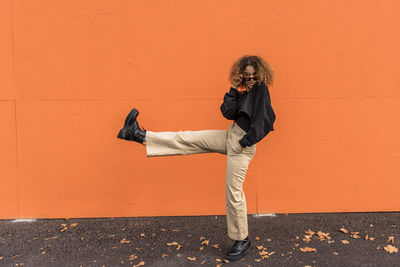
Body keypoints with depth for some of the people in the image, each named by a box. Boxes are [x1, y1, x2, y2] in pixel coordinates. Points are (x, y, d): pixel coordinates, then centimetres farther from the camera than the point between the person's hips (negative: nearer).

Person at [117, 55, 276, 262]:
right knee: (187, 139, 6)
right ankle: (142, 136, 13)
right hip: (231, 136, 7)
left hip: (243, 146, -7)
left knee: (234, 191, -2)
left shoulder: (261, 91, -14)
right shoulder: (244, 89, 7)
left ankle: (242, 241, 13)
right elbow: (228, 113, -1)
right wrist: (234, 90, -9)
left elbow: (267, 121, -22)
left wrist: (247, 140, -19)